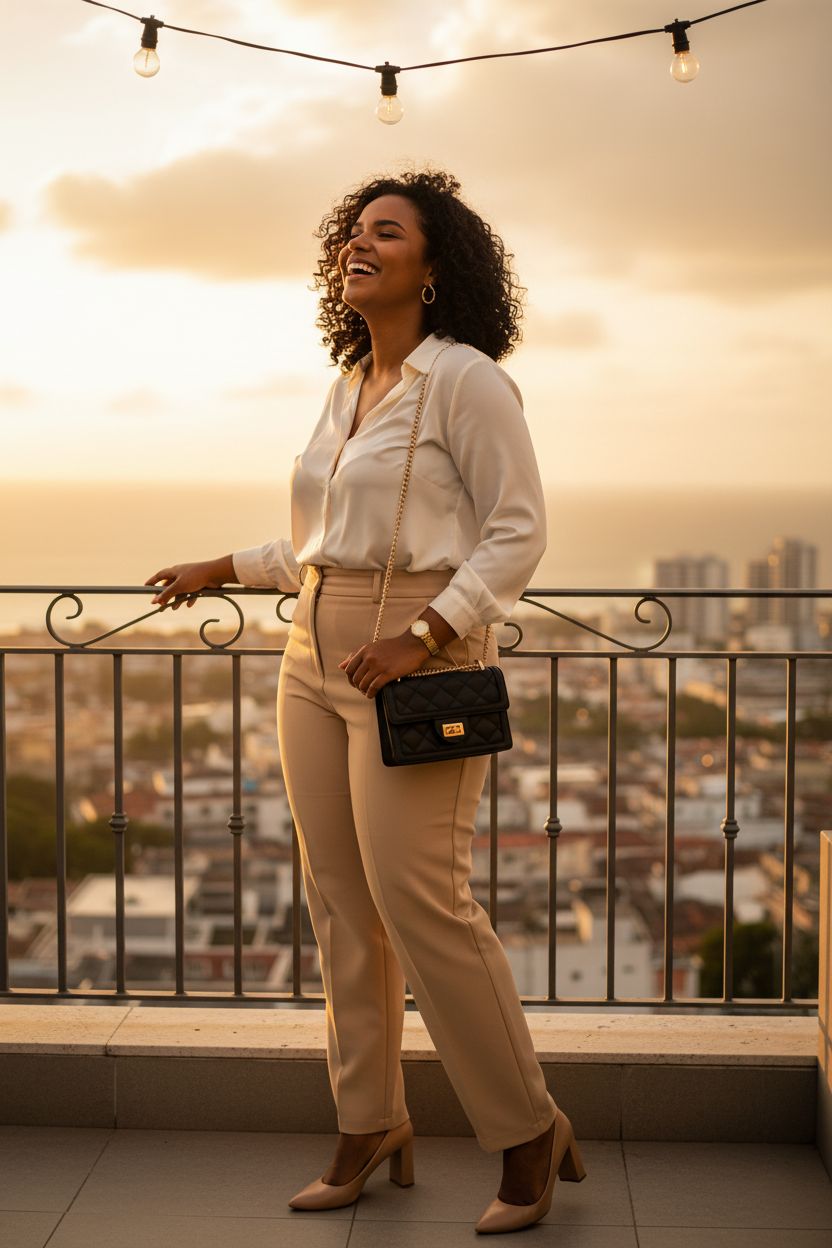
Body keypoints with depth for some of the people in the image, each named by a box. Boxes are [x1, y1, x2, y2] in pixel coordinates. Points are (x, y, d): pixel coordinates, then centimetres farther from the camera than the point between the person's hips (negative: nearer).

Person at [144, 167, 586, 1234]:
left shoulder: (463, 378, -6)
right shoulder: (347, 387, 16)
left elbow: (518, 530, -11)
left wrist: (422, 638, -20)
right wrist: (221, 571, 27)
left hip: (417, 661, -7)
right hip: (314, 657, 8)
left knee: (418, 899, -10)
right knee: (339, 897, 7)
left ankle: (529, 1133, 5)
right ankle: (370, 1124, 18)